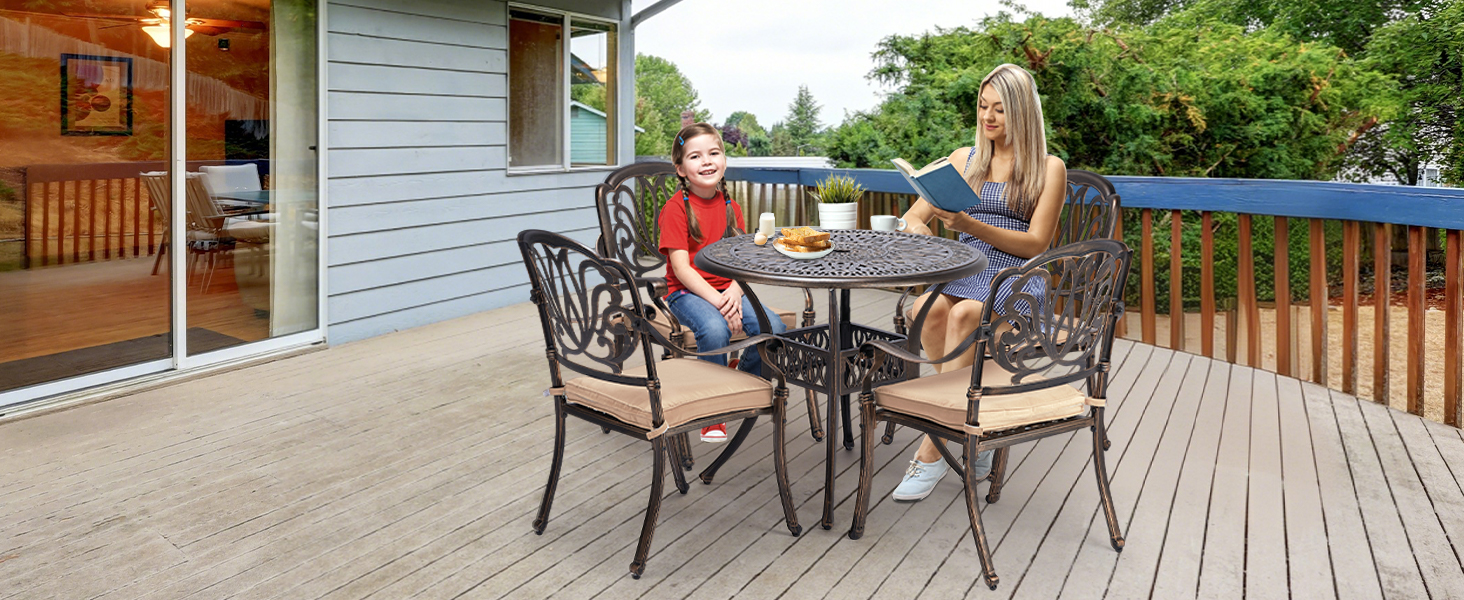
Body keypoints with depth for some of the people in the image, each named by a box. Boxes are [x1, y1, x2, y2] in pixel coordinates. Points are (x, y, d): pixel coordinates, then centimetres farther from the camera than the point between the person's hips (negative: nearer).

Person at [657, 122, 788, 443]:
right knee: (715, 329, -36)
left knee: (775, 328, -20)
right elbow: (680, 267, -14)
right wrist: (716, 300, -24)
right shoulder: (676, 207, -7)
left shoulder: (731, 207, 10)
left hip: (727, 291, 5)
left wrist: (734, 292, -17)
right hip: (687, 292, -5)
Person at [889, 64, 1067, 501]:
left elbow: (1036, 244, -2)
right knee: (927, 307, -33)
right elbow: (913, 216, 16)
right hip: (963, 270, 3)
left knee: (965, 313, -36)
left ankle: (931, 452, -29)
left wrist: (970, 225, -16)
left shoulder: (1049, 168, 8)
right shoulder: (964, 159, 20)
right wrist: (918, 231, -10)